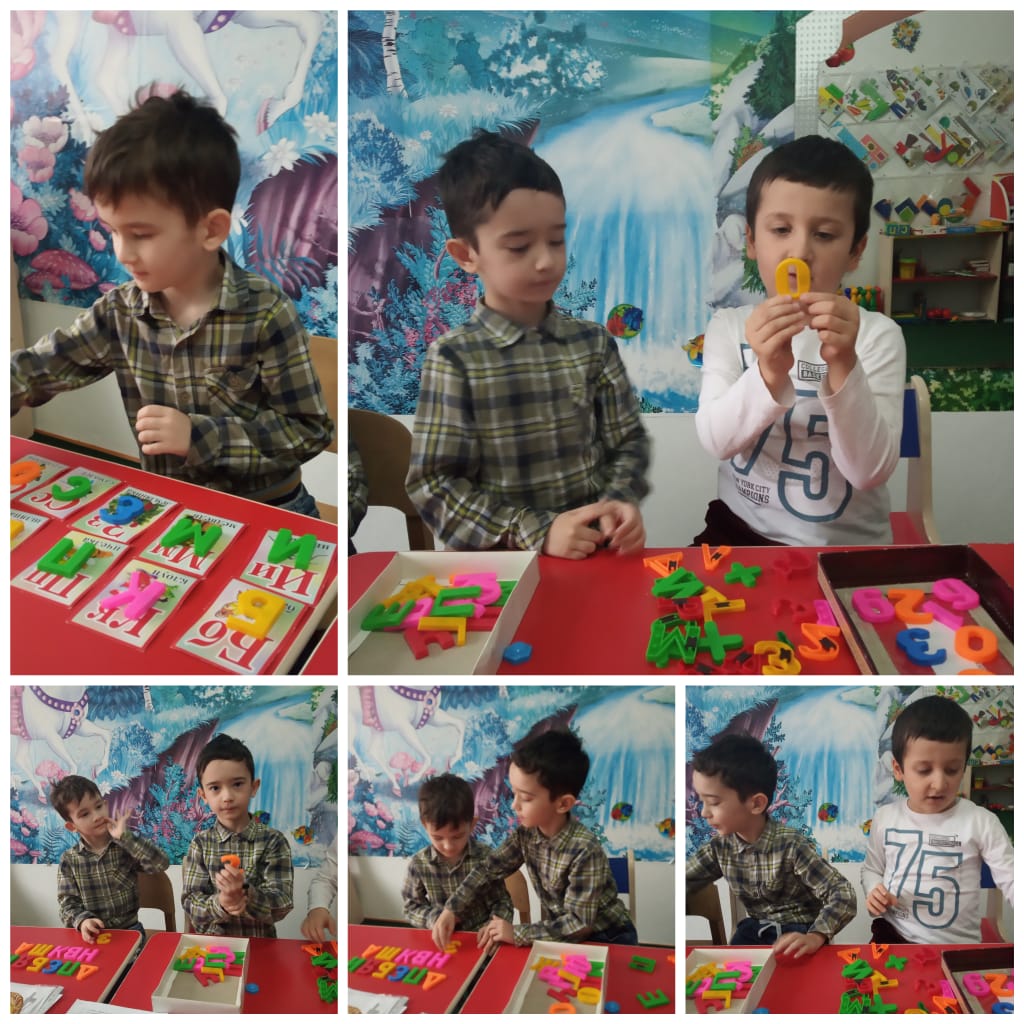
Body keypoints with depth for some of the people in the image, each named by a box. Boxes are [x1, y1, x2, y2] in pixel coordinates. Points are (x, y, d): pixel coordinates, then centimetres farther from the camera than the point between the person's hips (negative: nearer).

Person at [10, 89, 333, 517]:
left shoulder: (266, 314, -16)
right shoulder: (120, 311, -1)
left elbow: (311, 430, -14)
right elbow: (35, 368, 5)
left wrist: (201, 435, -22)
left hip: (265, 512, -3)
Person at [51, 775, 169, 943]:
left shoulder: (126, 846, -3)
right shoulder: (69, 860, 2)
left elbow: (161, 864, -17)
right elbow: (67, 903, 1)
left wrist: (125, 836, -20)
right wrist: (82, 921, -20)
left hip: (128, 930, -2)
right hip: (91, 934, 2)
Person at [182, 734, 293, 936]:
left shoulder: (273, 841, -3)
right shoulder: (201, 844, 3)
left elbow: (281, 905, -8)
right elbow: (190, 902, -2)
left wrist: (245, 894, -24)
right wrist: (220, 904, -20)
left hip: (260, 943, -1)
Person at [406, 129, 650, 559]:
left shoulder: (594, 342, 6)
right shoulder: (454, 358, -5)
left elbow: (628, 441, 10)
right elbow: (433, 484, -7)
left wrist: (620, 503, -10)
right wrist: (536, 533, -15)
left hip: (596, 552, 2)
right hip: (499, 564, -2)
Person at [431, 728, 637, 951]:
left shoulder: (584, 851, -30)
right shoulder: (526, 833, -10)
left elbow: (579, 924, -28)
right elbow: (489, 869, -1)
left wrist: (517, 934, -26)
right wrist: (451, 910, -13)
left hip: (608, 938, -6)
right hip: (561, 934, 6)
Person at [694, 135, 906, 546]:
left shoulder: (878, 335, -5)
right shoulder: (729, 326, 0)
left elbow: (870, 472, -14)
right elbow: (716, 440, -12)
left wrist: (844, 368, -26)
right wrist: (768, 374, -28)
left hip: (848, 548, -1)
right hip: (741, 534, 1)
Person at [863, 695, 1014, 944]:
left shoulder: (981, 822, -7)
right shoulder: (884, 817, 3)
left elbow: (1012, 881, -10)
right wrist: (873, 891, -4)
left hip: (955, 946, -1)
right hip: (891, 935, 2)